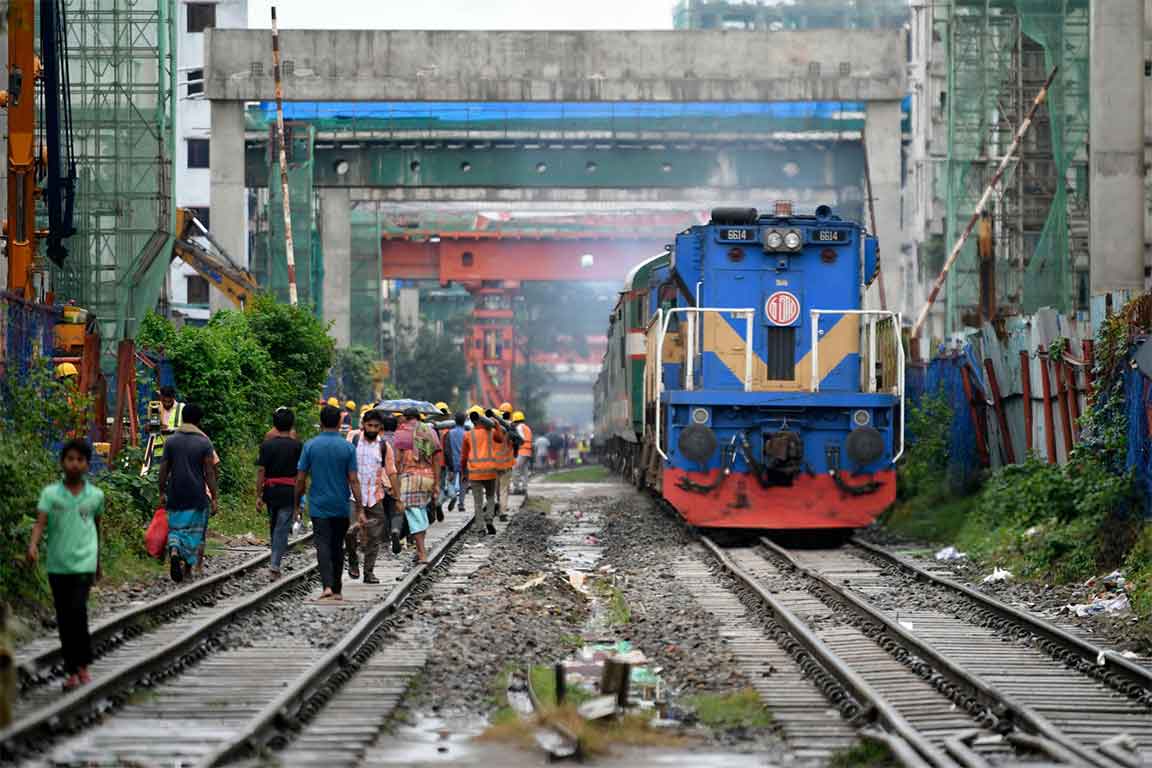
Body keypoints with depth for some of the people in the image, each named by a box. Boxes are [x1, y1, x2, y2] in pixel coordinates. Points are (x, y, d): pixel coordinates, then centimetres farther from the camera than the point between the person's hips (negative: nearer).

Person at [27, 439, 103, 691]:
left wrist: (99, 565, 24)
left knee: (78, 610, -18)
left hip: (84, 563, -1)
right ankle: (72, 671, 15)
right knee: (64, 619, 6)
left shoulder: (95, 495, 4)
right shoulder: (50, 493, 0)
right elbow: (40, 521, -11)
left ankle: (83, 664, -4)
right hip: (57, 564, 1)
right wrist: (33, 544, -31)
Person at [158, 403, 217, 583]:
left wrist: (162, 492, 10)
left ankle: (174, 551, -19)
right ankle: (188, 568, 15)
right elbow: (209, 473, -7)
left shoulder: (171, 441, 1)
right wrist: (214, 498, -3)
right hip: (197, 497, -1)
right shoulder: (204, 443, -5)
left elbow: (163, 470, 1)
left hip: (175, 496, 1)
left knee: (176, 528, 10)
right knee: (194, 532, 12)